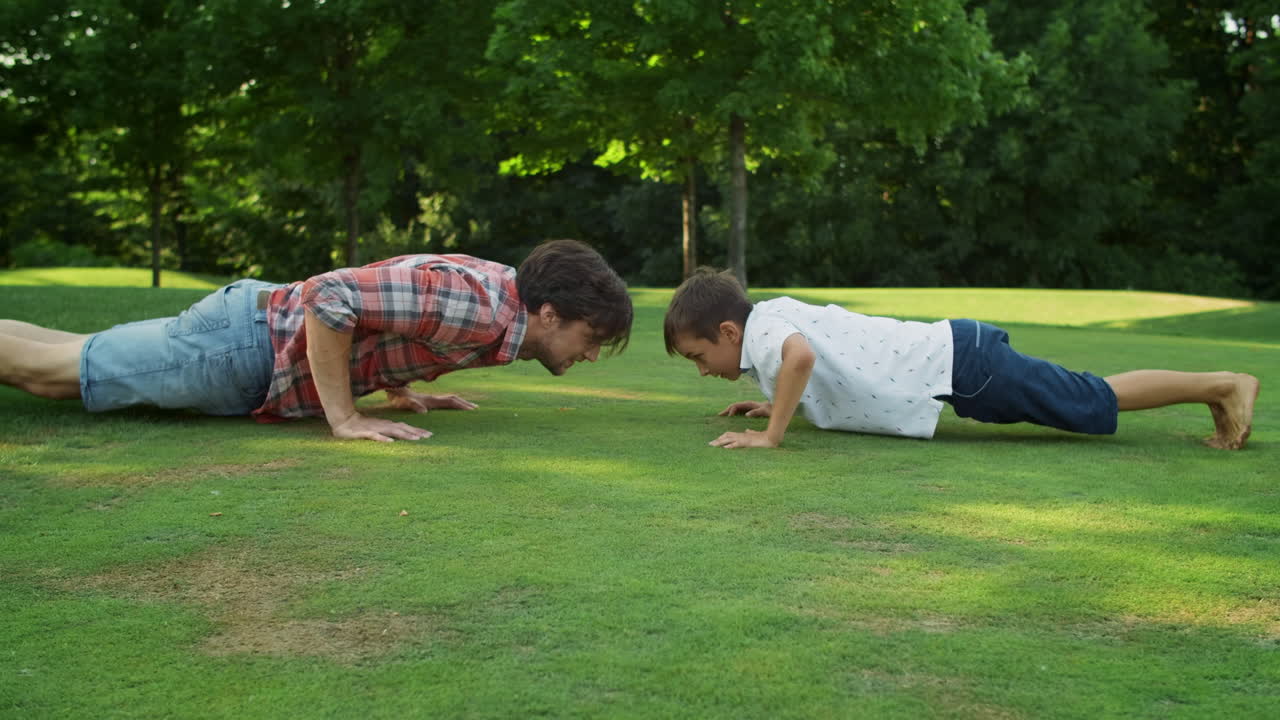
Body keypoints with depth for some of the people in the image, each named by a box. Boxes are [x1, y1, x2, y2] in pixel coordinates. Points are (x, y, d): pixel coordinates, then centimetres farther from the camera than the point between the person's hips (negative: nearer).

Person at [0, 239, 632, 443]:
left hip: (264, 320, 8)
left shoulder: (501, 286, 2)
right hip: (246, 345, -8)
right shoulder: (477, 308, -28)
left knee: (70, 356, 22)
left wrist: (399, 389, 13)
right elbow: (331, 296, -33)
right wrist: (344, 419, -27)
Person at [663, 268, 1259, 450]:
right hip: (948, 350, 9)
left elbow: (801, 357, -39)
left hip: (957, 365, -9)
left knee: (1096, 400, -1)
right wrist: (778, 406, 18)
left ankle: (1223, 384, 8)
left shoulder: (761, 329, -15)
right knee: (1085, 401, 19)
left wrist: (770, 435, -30)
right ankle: (1219, 387, 26)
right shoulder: (779, 315, 12)